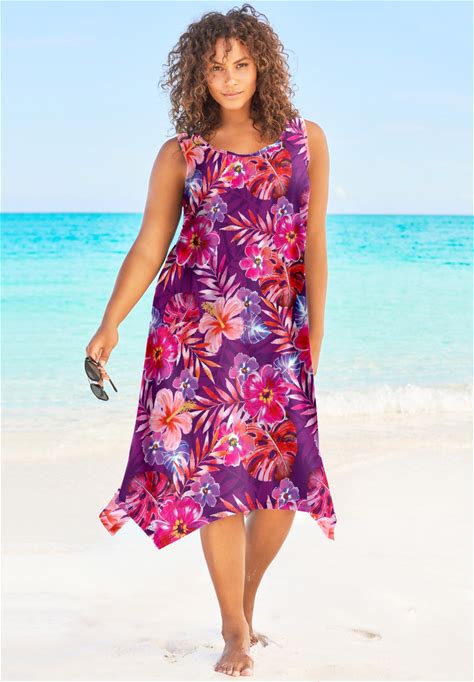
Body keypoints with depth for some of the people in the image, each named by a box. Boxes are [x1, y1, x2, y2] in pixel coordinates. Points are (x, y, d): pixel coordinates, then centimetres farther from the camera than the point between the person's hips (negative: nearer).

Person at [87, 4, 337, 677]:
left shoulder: (306, 139, 8)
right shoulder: (182, 153, 6)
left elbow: (314, 243, 6)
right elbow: (148, 247, 4)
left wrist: (315, 333, 1)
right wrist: (110, 324, -6)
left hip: (276, 331, 1)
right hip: (195, 325, -1)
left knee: (285, 476, -3)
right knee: (212, 471, -4)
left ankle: (247, 596, 25)